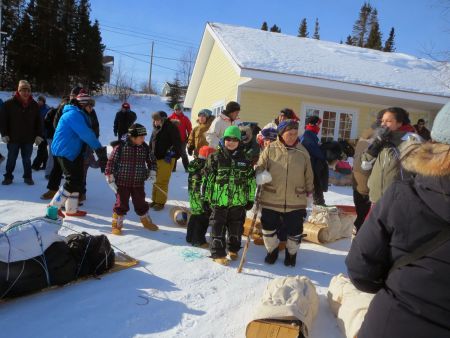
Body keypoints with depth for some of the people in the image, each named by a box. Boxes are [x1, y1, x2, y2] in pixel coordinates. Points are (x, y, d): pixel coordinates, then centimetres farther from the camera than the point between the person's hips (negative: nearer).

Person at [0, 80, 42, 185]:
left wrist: (38, 135, 0)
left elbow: (38, 121, 6)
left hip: (29, 138, 2)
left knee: (27, 159, 11)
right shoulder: (9, 103, -6)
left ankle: (28, 177, 23)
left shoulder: (34, 105, 2)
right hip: (13, 138, -1)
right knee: (11, 159, 9)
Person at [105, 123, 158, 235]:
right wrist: (110, 176, -7)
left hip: (138, 183, 4)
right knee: (121, 204, 3)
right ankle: (116, 224, 19)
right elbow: (111, 161, -7)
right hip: (122, 182, -3)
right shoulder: (120, 146, -12)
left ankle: (146, 221, 33)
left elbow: (152, 161, 14)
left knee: (141, 203, 13)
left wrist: (152, 172, 4)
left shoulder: (144, 147, 1)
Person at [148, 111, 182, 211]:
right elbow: (151, 142, 22)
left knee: (162, 181, -4)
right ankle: (155, 200, 26)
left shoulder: (171, 128, -12)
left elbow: (177, 143, -15)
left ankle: (160, 202, 6)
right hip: (155, 158, 8)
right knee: (156, 181, 15)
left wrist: (171, 154, -18)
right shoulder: (156, 128, 12)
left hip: (166, 159, -8)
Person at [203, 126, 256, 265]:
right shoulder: (215, 157, -3)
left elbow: (251, 180, 10)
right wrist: (206, 197, -1)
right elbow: (207, 178, -1)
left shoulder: (244, 159, 5)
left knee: (236, 228, 15)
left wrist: (250, 199, 9)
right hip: (218, 201, -2)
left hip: (238, 201, 3)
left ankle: (233, 249, 35)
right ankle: (218, 253, 17)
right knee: (218, 228, 4)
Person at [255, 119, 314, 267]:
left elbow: (309, 175, 9)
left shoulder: (302, 152, 1)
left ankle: (291, 253, 39)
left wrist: (309, 193, 14)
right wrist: (258, 177, -22)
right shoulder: (270, 149, -5)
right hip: (271, 199, -1)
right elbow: (259, 167, -2)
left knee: (294, 231, 12)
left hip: (296, 201, 1)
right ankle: (272, 250, 39)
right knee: (269, 227, 12)